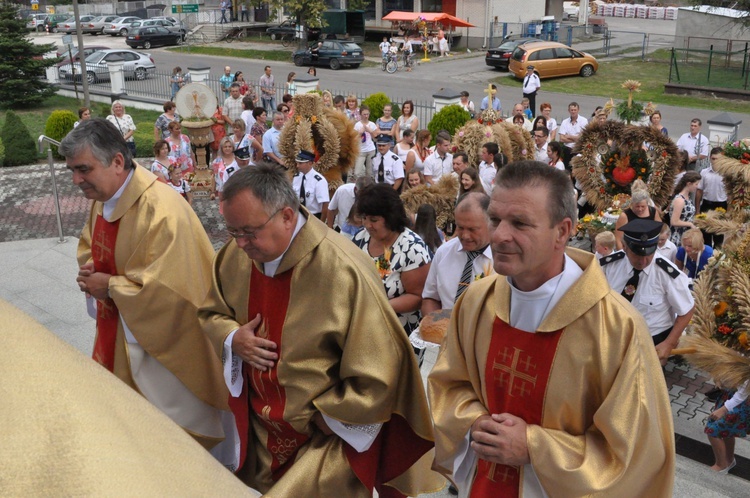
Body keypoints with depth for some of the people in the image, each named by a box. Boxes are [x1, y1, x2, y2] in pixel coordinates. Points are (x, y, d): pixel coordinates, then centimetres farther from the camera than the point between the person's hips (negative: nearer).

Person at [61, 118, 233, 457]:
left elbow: (165, 288, -30)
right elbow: (89, 245, 18)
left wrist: (110, 286, -18)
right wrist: (89, 270, -4)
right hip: (120, 334, 8)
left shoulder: (161, 209, -30)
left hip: (162, 337, -8)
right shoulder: (102, 198, -1)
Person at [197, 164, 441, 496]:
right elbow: (211, 314, 10)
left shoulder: (343, 271, -29)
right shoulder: (234, 255, -10)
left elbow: (378, 382, -24)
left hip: (330, 440, -6)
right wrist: (232, 339, -12)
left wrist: (323, 418, -14)